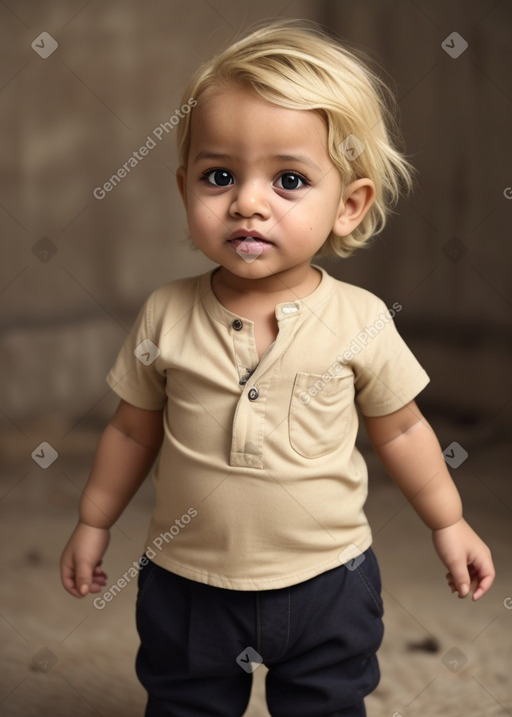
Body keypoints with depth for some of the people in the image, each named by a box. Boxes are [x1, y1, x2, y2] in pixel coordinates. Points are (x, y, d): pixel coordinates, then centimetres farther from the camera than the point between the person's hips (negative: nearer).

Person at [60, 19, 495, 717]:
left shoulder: (360, 320, -14)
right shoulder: (167, 314, -12)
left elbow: (400, 430, 0)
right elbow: (133, 429, 2)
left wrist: (449, 525, 9)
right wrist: (94, 523, 10)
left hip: (326, 581, 0)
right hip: (188, 581, 1)